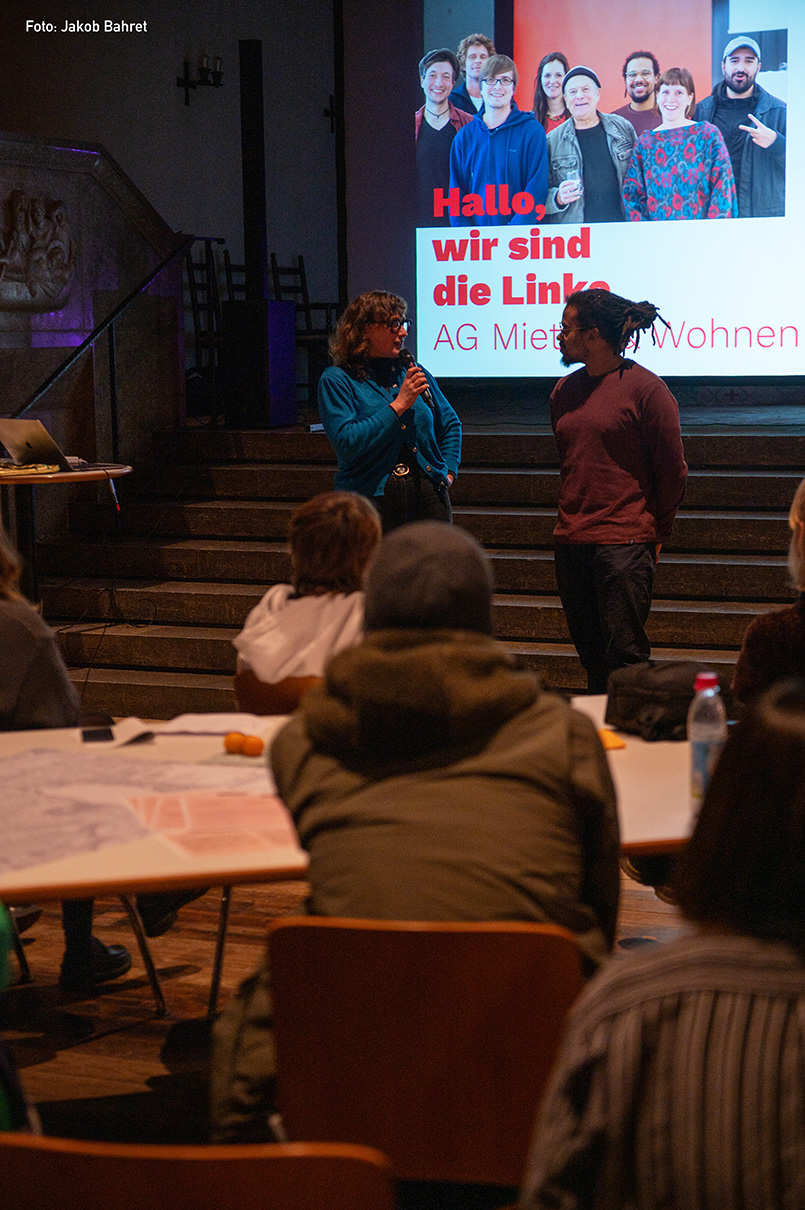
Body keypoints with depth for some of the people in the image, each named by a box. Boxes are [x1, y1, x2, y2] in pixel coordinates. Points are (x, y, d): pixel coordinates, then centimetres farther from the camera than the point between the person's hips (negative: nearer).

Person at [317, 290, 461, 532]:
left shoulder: (413, 372, 12)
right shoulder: (336, 380, -2)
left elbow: (451, 424, 26)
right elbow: (347, 443, -15)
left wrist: (448, 472, 12)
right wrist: (399, 405, -14)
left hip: (428, 494, 4)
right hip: (372, 498, -4)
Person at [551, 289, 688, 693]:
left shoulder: (645, 388, -7)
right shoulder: (565, 390, 13)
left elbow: (672, 470, -3)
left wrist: (655, 532, 1)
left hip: (625, 544, -7)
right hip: (570, 542, 7)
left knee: (625, 653, -7)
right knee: (590, 653, 10)